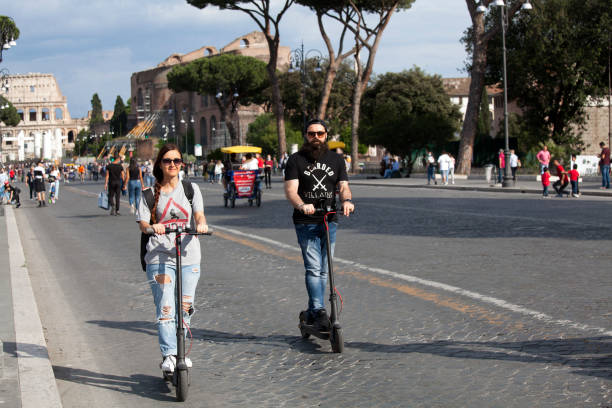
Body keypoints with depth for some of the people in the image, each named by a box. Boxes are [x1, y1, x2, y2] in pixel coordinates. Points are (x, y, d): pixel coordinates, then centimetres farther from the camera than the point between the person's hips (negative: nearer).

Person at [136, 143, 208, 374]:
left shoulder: (191, 189, 12)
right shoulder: (151, 193, 8)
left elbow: (199, 215, -1)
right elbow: (142, 223, -2)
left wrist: (201, 224, -25)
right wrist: (151, 227, -26)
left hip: (189, 255, 2)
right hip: (160, 257, -2)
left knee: (185, 307, 7)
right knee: (165, 308, -12)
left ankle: (180, 350, 24)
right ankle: (169, 355, -10)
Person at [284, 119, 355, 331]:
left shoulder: (336, 160, 12)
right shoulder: (296, 160, 1)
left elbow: (343, 186, 4)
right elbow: (290, 189, -9)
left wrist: (347, 200, -19)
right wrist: (301, 205, -30)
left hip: (329, 220, 4)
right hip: (306, 222, -4)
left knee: (324, 270, 8)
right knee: (313, 268, -13)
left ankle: (311, 314, 18)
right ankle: (320, 312, -17)